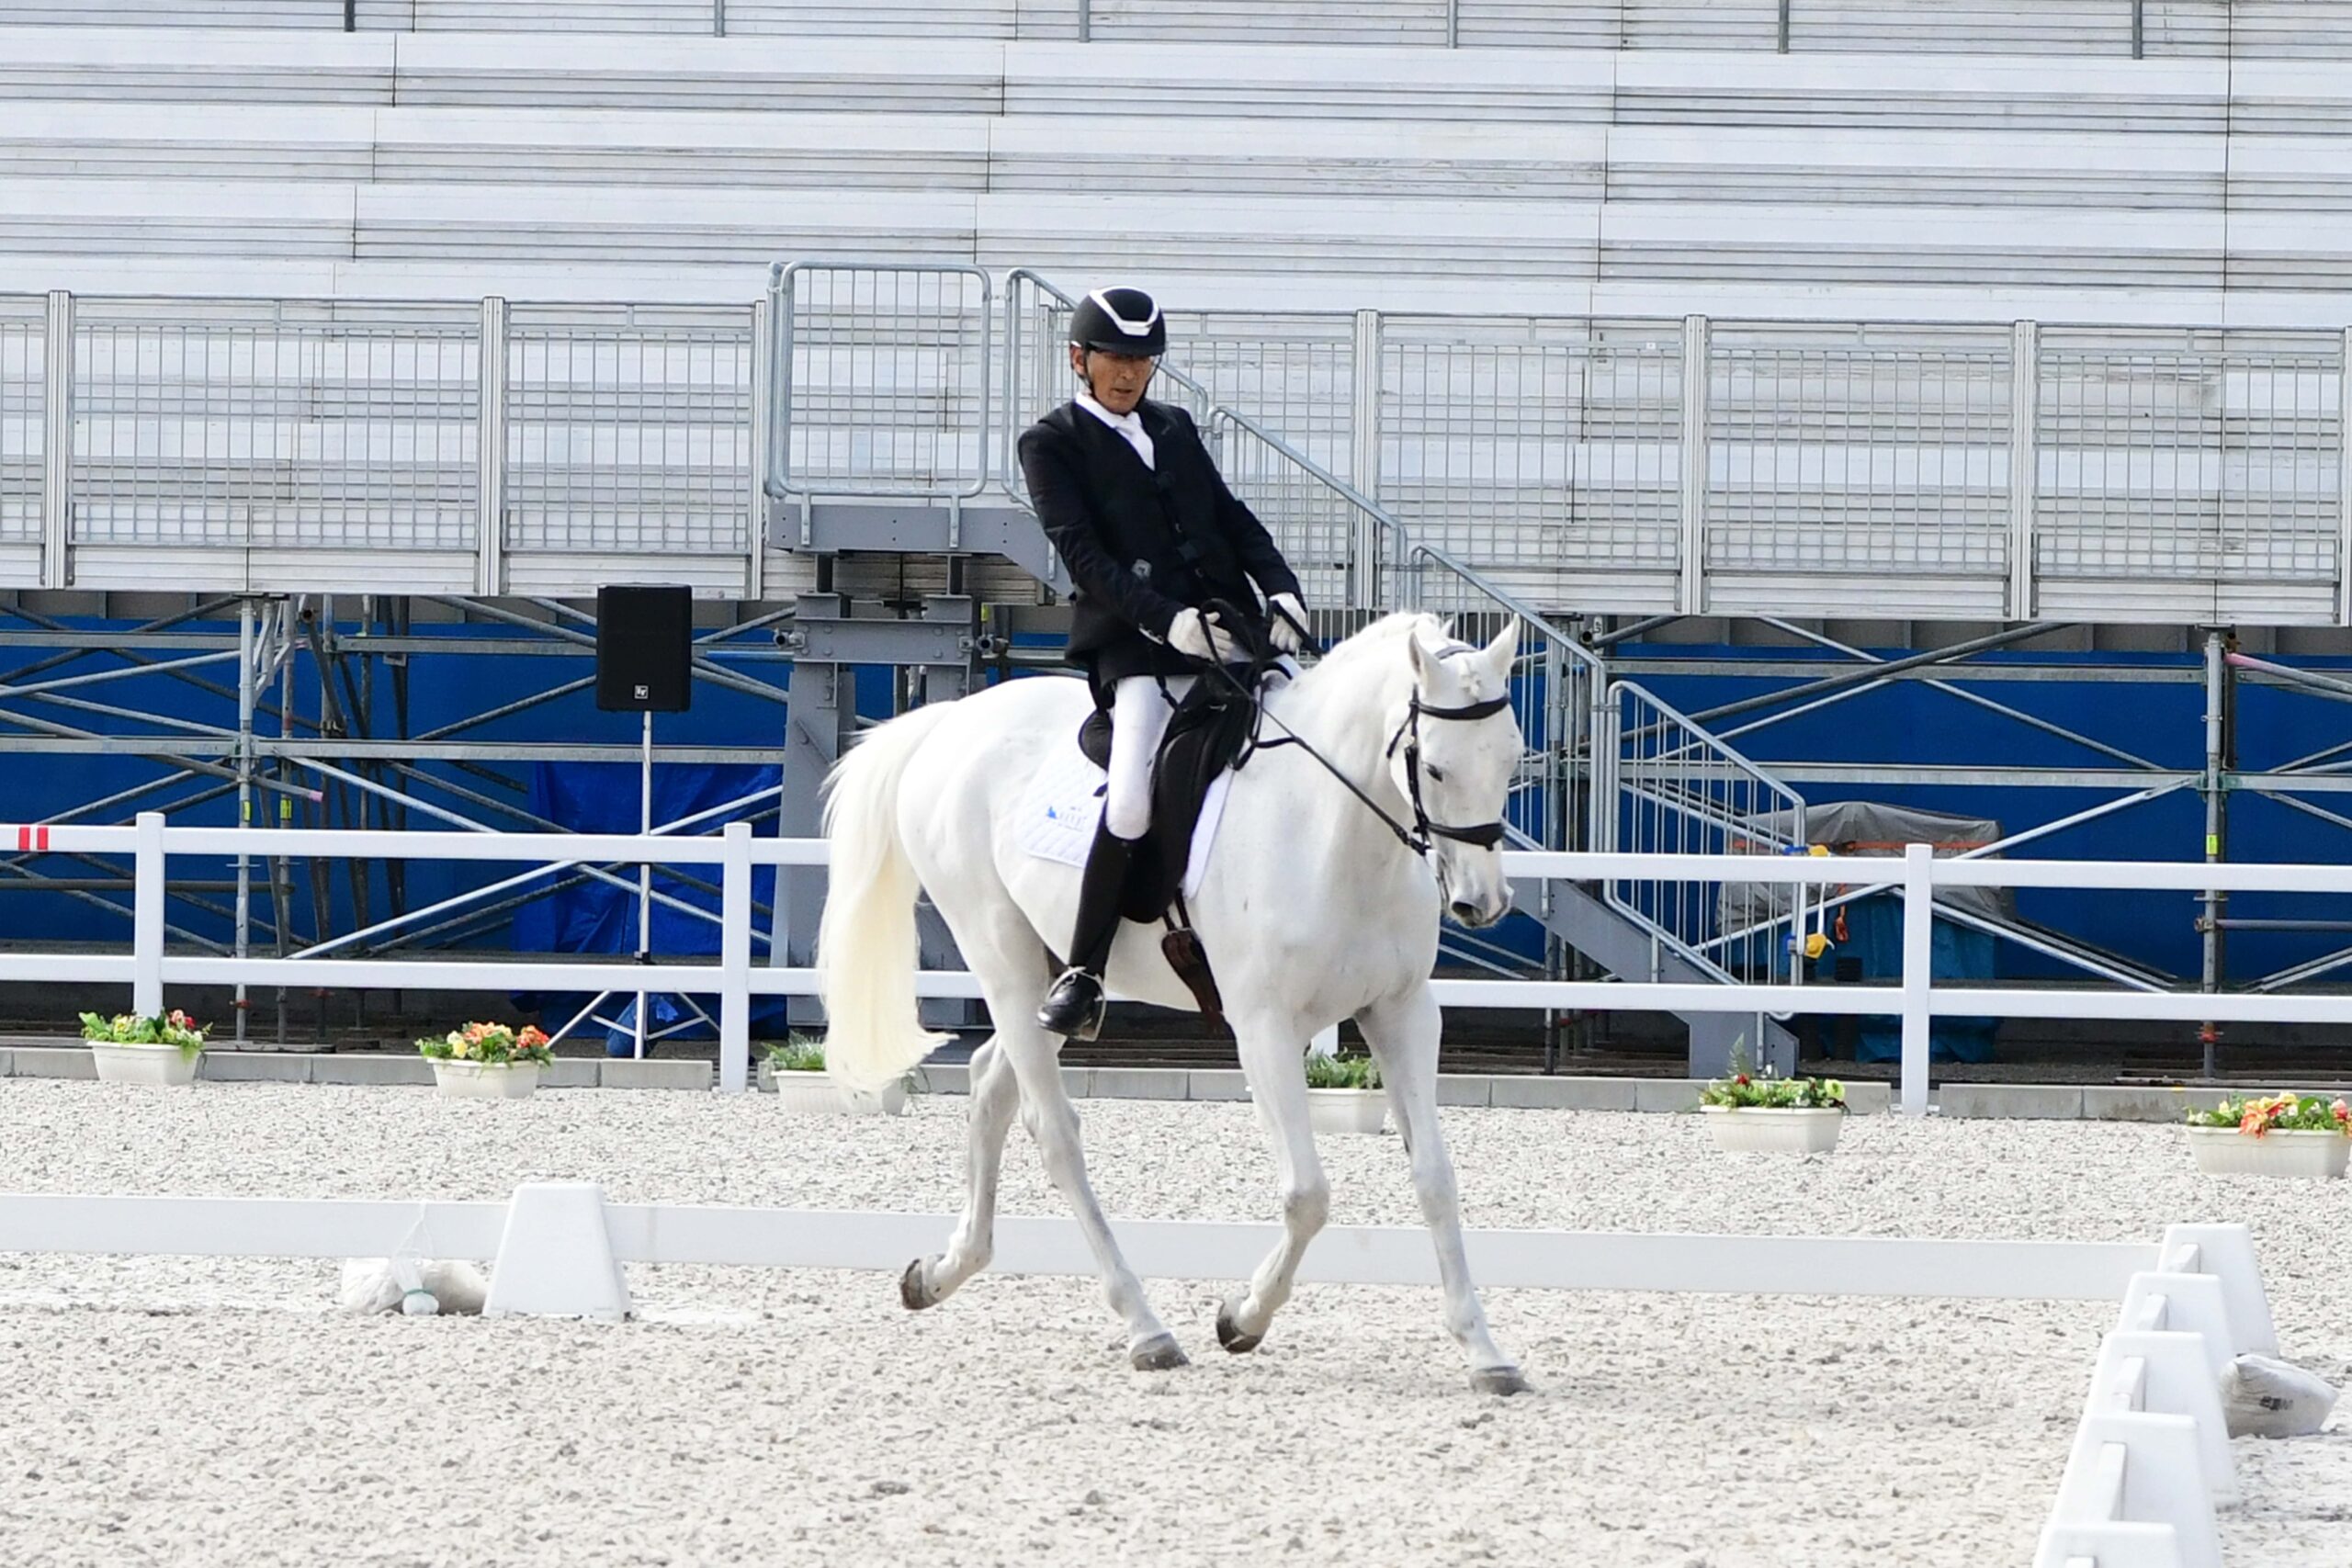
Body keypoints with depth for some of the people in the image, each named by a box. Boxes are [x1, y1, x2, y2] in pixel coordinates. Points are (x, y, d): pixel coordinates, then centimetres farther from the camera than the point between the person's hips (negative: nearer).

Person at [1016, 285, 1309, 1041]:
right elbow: (1084, 555, -8)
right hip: (1136, 647, -7)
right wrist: (1167, 620, -20)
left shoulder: (1174, 430, 21)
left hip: (1230, 631, 7)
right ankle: (1081, 976, -18)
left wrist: (1280, 589, -2)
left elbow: (1233, 519, 18)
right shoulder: (1052, 444, 3)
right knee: (1134, 800, -26)